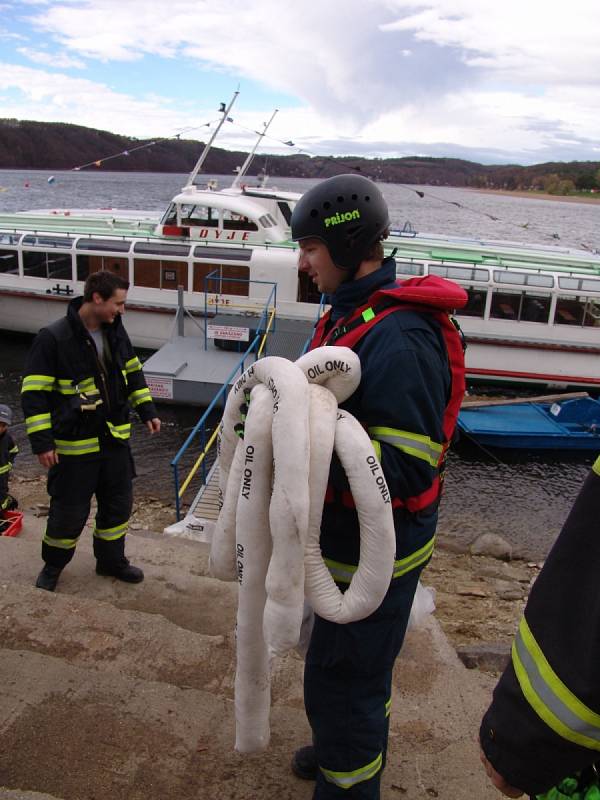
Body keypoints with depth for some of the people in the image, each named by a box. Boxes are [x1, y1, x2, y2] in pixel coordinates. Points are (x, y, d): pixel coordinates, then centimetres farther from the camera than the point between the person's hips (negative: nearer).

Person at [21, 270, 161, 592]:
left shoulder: (115, 331, 2)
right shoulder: (53, 338, -18)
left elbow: (132, 373, 17)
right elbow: (34, 393, -16)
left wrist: (147, 411, 12)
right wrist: (41, 442, -18)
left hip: (114, 438, 6)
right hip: (74, 445, -6)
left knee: (118, 504, 16)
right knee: (69, 511, 7)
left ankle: (111, 560, 37)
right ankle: (53, 565, 33)